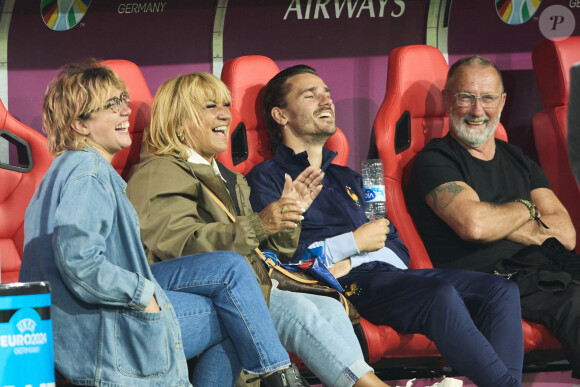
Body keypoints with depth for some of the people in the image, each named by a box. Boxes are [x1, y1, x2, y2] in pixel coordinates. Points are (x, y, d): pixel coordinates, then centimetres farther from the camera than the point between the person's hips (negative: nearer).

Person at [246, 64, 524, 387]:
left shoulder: (347, 179, 33)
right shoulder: (266, 179, 10)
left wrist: (349, 264, -1)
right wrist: (353, 243, -4)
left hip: (386, 273, 7)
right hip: (343, 288, -7)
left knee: (501, 290, -16)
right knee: (441, 294, -34)